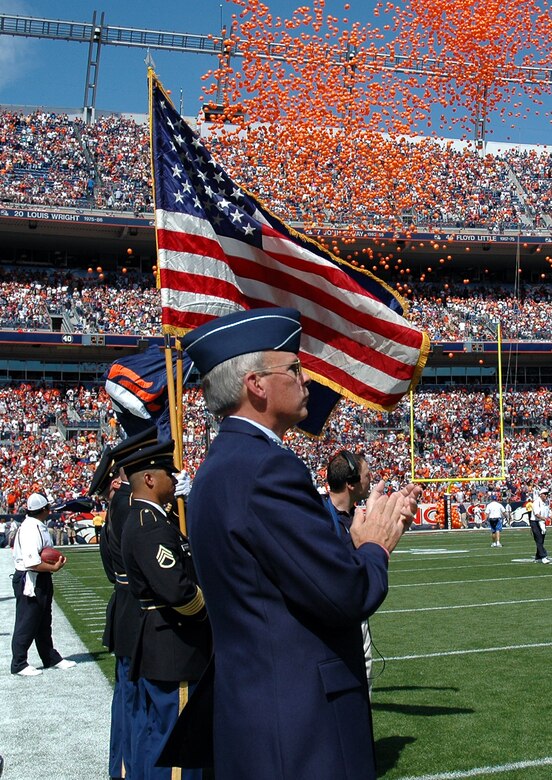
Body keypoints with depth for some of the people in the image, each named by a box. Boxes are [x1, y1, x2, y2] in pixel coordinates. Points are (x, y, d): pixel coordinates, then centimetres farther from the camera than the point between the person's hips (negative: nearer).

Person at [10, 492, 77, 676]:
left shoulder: (38, 527, 10)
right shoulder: (30, 529, -22)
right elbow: (32, 562, -28)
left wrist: (55, 560, 4)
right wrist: (54, 567, -19)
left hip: (41, 580, 11)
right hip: (30, 581, -11)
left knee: (44, 623, 19)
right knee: (26, 624, 0)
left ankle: (51, 658, 30)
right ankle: (19, 664, 11)